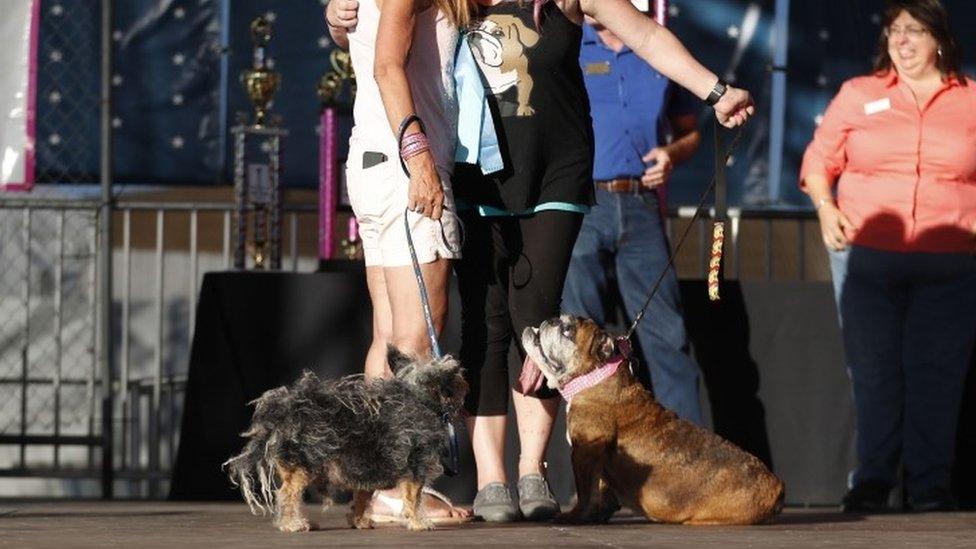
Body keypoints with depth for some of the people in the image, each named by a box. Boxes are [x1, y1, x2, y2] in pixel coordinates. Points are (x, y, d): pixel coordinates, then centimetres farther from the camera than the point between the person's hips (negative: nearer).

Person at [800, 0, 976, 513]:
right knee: (873, 371, 0)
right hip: (867, 256, 1)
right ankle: (872, 480, 5)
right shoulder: (858, 95, 11)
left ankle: (930, 484, 0)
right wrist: (825, 209, -1)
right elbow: (819, 161, 16)